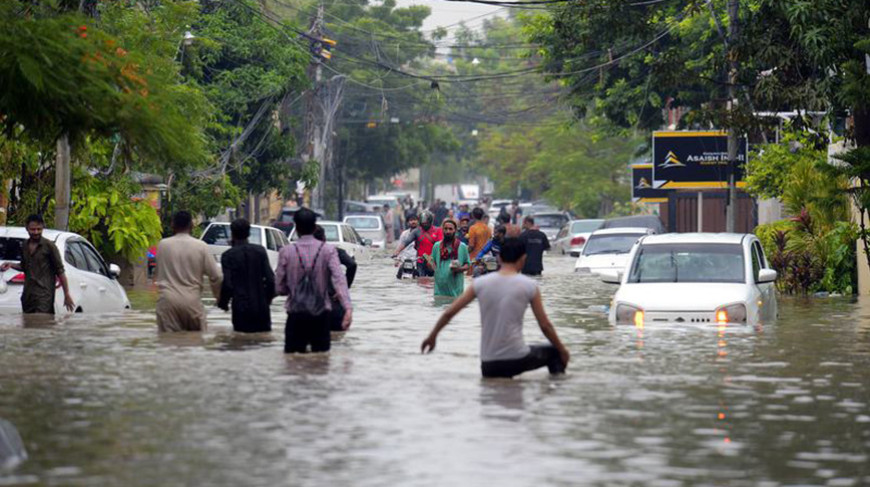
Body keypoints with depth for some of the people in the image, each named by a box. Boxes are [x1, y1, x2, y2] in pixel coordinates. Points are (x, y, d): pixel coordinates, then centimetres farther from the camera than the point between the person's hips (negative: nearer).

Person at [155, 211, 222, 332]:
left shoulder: (163, 245, 3)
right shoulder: (201, 246, -1)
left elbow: (158, 273, 14)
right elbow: (215, 276, 1)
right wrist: (219, 297, 16)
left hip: (167, 300, 0)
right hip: (192, 301, 0)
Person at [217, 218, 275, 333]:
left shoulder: (228, 256, -6)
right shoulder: (260, 251, 2)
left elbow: (227, 284, -11)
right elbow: (270, 279, -2)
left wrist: (222, 302, 6)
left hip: (241, 308, -2)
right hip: (261, 306, 2)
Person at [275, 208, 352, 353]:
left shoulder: (286, 252, -2)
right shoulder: (328, 250, -3)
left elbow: (280, 289, 1)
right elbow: (339, 279, -17)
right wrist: (348, 307, -26)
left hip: (296, 315, 0)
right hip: (321, 314, 0)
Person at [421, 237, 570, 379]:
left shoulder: (480, 283, 2)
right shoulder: (529, 286, -3)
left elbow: (449, 313, 3)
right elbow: (545, 325, 1)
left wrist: (432, 336, 18)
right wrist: (562, 350, 15)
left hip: (489, 366, 2)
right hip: (518, 359, -2)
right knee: (556, 353, 22)